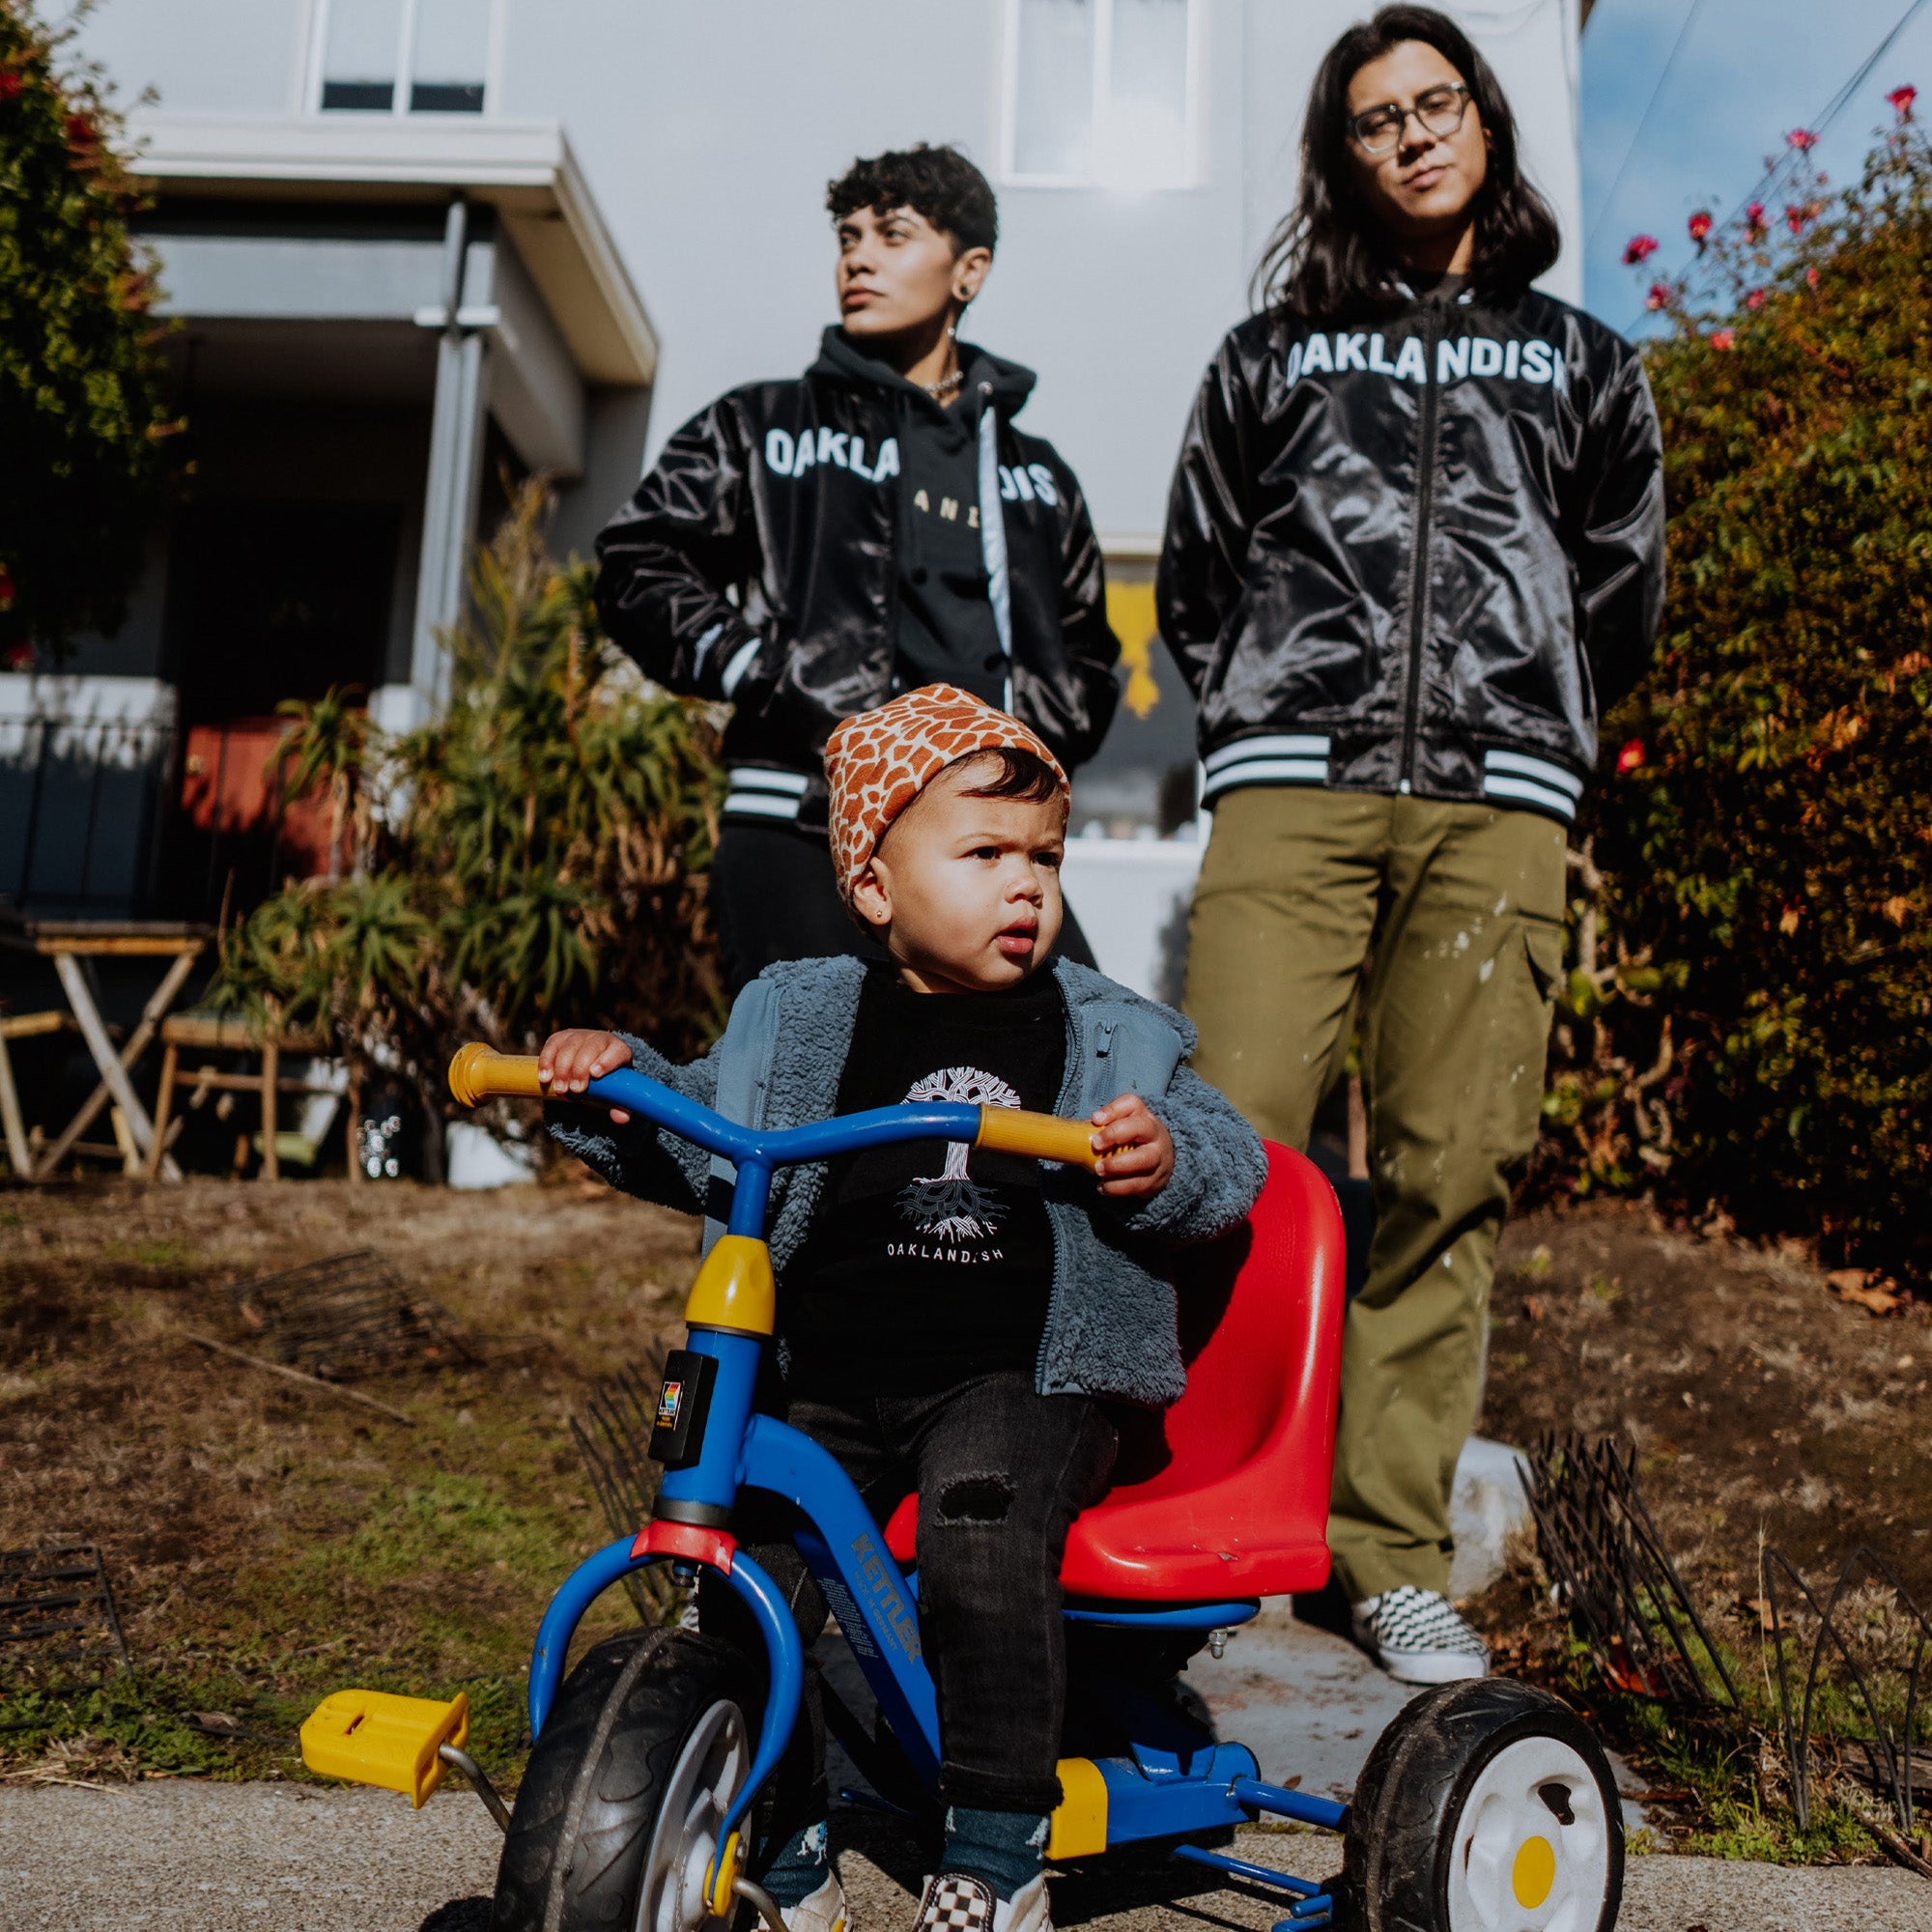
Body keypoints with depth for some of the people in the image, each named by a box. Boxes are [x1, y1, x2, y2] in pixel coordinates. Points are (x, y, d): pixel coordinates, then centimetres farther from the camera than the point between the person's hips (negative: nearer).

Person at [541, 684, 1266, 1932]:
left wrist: (1169, 1161, -19)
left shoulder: (1101, 1035, 6)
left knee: (984, 1537, -29)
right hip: (828, 1383, 3)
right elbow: (697, 1139, 14)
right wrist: (613, 1083, -5)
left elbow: (1234, 1163, 4)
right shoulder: (810, 1023, 10)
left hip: (1019, 1378, -2)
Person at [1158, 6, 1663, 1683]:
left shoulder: (1582, 363, 23)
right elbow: (1194, 578, 21)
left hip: (1495, 812, 1)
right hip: (1291, 796, 0)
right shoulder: (1273, 349, 21)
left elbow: (1624, 594, 23)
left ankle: (1399, 1559, 4)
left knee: (1451, 1176, -5)